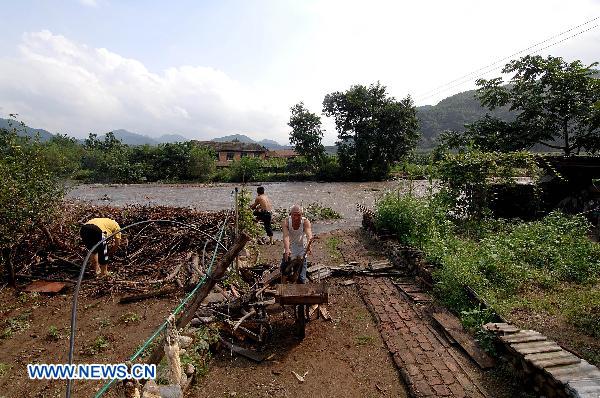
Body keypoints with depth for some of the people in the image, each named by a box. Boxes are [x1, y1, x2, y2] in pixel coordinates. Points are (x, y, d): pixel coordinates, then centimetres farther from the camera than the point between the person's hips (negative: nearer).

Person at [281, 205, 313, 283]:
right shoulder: (286, 222, -22)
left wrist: (308, 245, -62)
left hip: (301, 248, -2)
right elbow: (286, 236, -36)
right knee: (283, 270, 7)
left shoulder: (306, 222, -24)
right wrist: (287, 250, -53)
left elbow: (309, 235, -41)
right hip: (290, 247, 2)